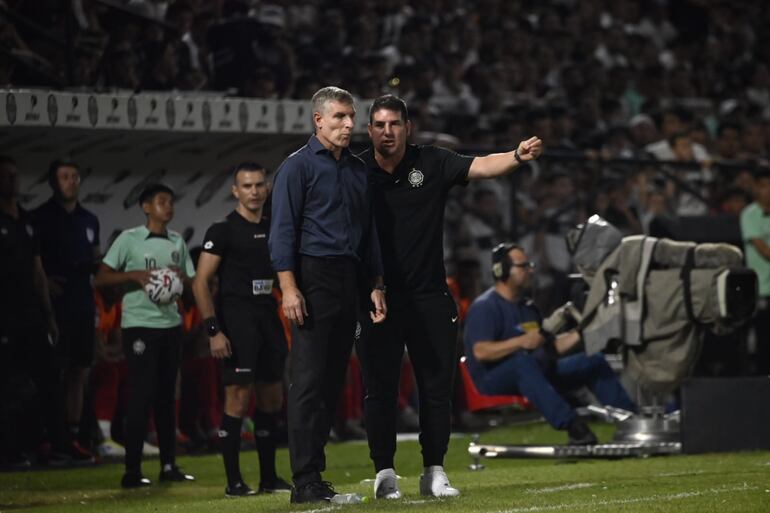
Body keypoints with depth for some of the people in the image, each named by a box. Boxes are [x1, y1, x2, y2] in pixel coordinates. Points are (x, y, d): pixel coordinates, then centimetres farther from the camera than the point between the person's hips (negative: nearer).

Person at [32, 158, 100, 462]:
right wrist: (44, 280, -21)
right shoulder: (41, 218, -3)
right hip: (54, 307, -6)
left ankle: (72, 437, 13)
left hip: (82, 306, 6)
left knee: (79, 372, 7)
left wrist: (98, 263, 1)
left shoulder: (88, 220, 15)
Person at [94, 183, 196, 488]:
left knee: (167, 395, 9)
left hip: (170, 324, 5)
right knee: (141, 396, -8)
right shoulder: (129, 239, -2)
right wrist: (136, 274, -17)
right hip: (140, 325, -5)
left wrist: (182, 277, -4)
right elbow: (101, 279, -4)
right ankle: (132, 471, -5)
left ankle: (169, 465, 15)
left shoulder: (178, 243, 14)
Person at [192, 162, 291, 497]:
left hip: (268, 318, 7)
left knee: (272, 399, 9)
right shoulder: (223, 231, -5)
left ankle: (269, 478, 18)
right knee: (239, 398, -10)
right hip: (236, 320, -7)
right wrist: (213, 330, -17)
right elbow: (200, 283, -10)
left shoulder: (274, 229, 14)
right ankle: (234, 481, -6)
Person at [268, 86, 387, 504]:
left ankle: (313, 474, 11)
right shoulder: (298, 166, -3)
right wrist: (289, 288, -17)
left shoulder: (358, 169, 18)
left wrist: (375, 285, 17)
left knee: (333, 380, 7)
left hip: (350, 280, 7)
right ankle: (306, 483, -11)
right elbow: (282, 230, -8)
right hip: (314, 277, -7)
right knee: (309, 380, -10)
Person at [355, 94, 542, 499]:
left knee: (437, 387, 4)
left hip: (429, 298, 1)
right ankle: (384, 473, 9)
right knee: (380, 389, 1)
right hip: (378, 299, -1)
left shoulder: (432, 163, 1)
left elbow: (480, 167, -12)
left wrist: (517, 157, -32)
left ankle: (434, 473, 12)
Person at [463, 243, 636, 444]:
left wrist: (579, 333, 6)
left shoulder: (527, 306, 20)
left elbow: (551, 347, 21)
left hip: (535, 374, 9)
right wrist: (521, 342, -34)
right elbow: (480, 352, -23)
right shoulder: (485, 307, -8)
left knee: (594, 361, 3)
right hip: (493, 379, -9)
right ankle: (572, 425, -54)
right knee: (523, 360, -42)